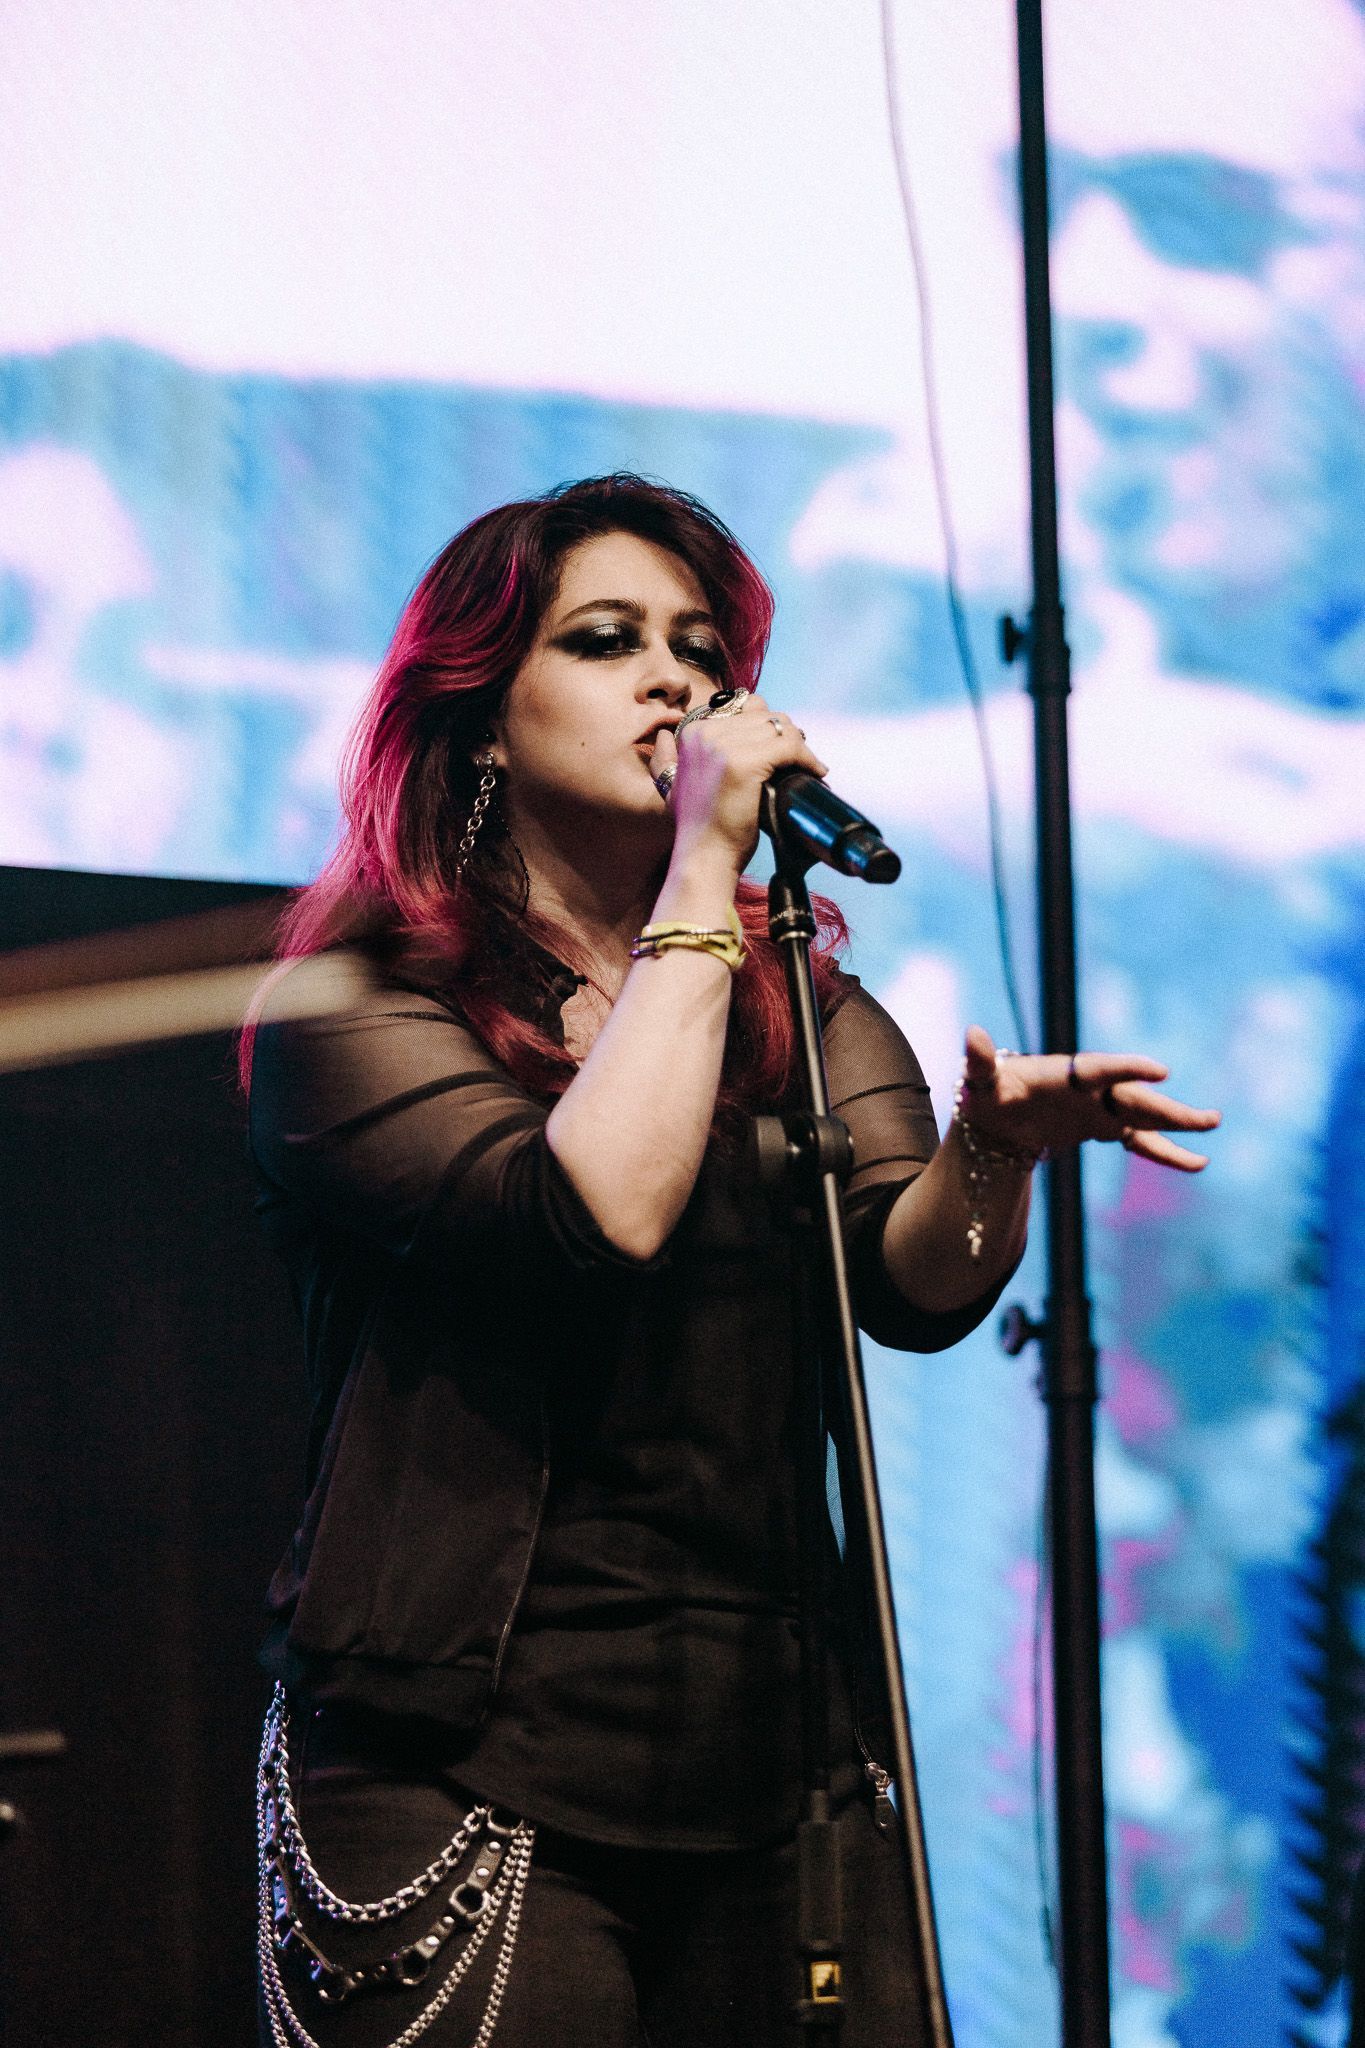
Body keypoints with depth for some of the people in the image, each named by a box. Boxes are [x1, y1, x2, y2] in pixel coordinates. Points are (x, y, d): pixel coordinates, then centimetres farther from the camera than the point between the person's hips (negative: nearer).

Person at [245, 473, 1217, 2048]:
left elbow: (915, 1281, -3)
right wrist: (703, 872, -13)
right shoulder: (348, 1007, -3)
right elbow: (600, 1214, -19)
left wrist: (995, 1149, -24)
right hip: (460, 1787, -4)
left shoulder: (798, 1006, 13)